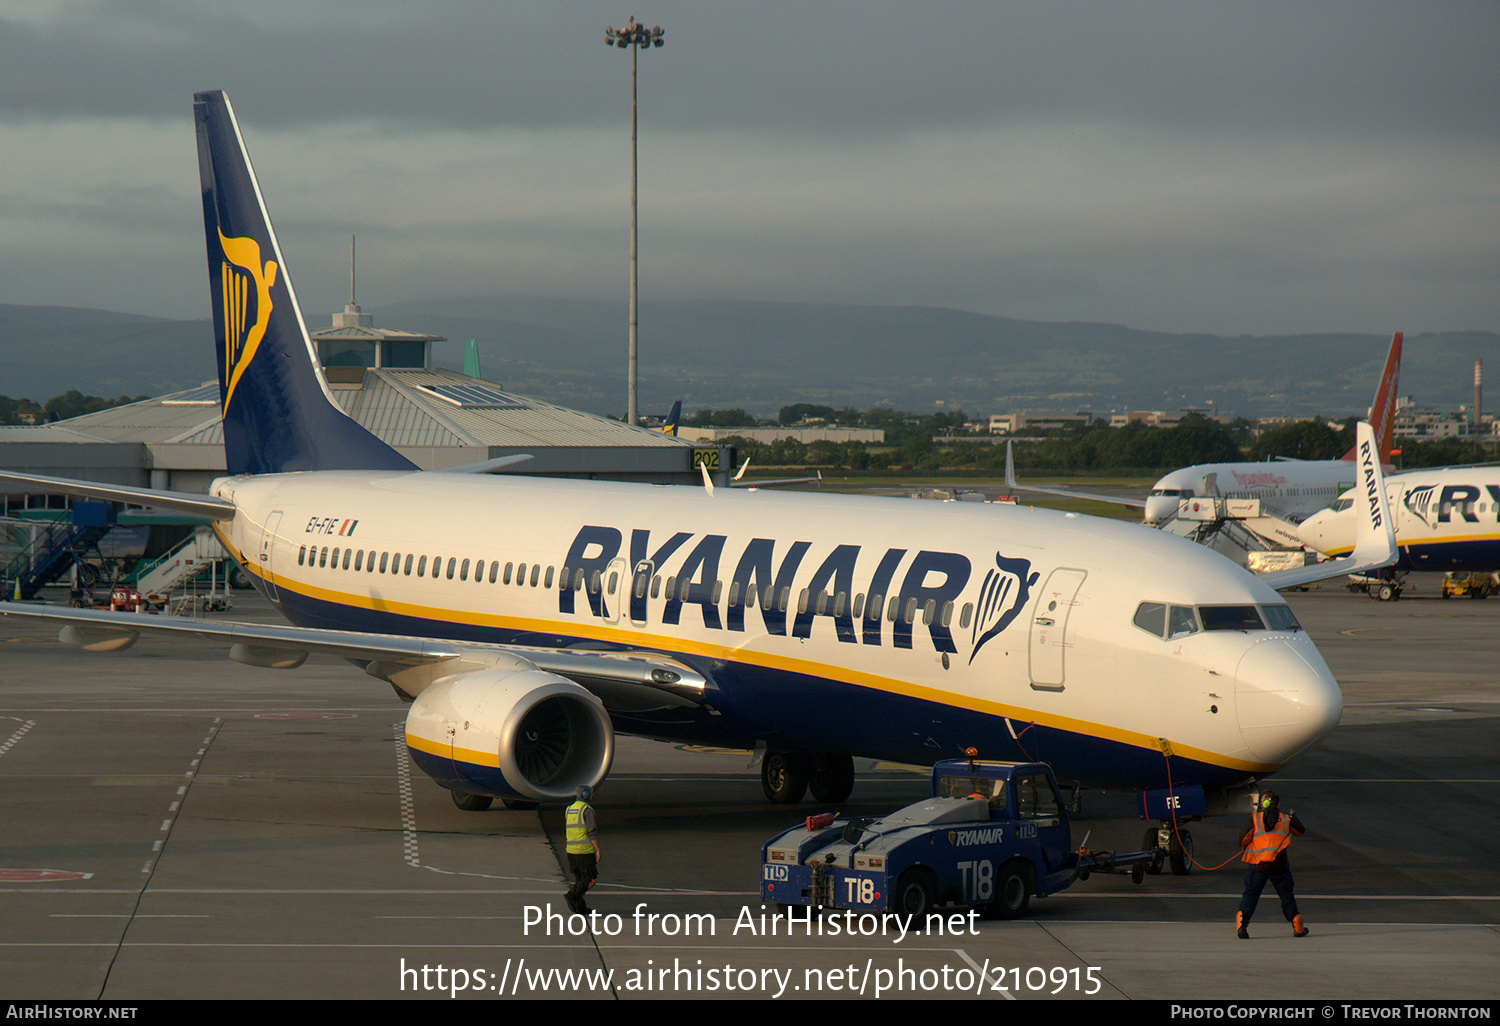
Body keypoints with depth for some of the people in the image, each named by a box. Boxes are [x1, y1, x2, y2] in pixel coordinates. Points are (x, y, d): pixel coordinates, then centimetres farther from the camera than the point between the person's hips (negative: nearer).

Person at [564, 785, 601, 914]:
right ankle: (572, 896, -19)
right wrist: (598, 849, -10)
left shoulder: (569, 809, 13)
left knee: (580, 878, 13)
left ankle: (580, 906, 7)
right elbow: (592, 832, -15)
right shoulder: (587, 809, -10)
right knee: (591, 878, -2)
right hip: (585, 850, -7)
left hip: (571, 850, 7)